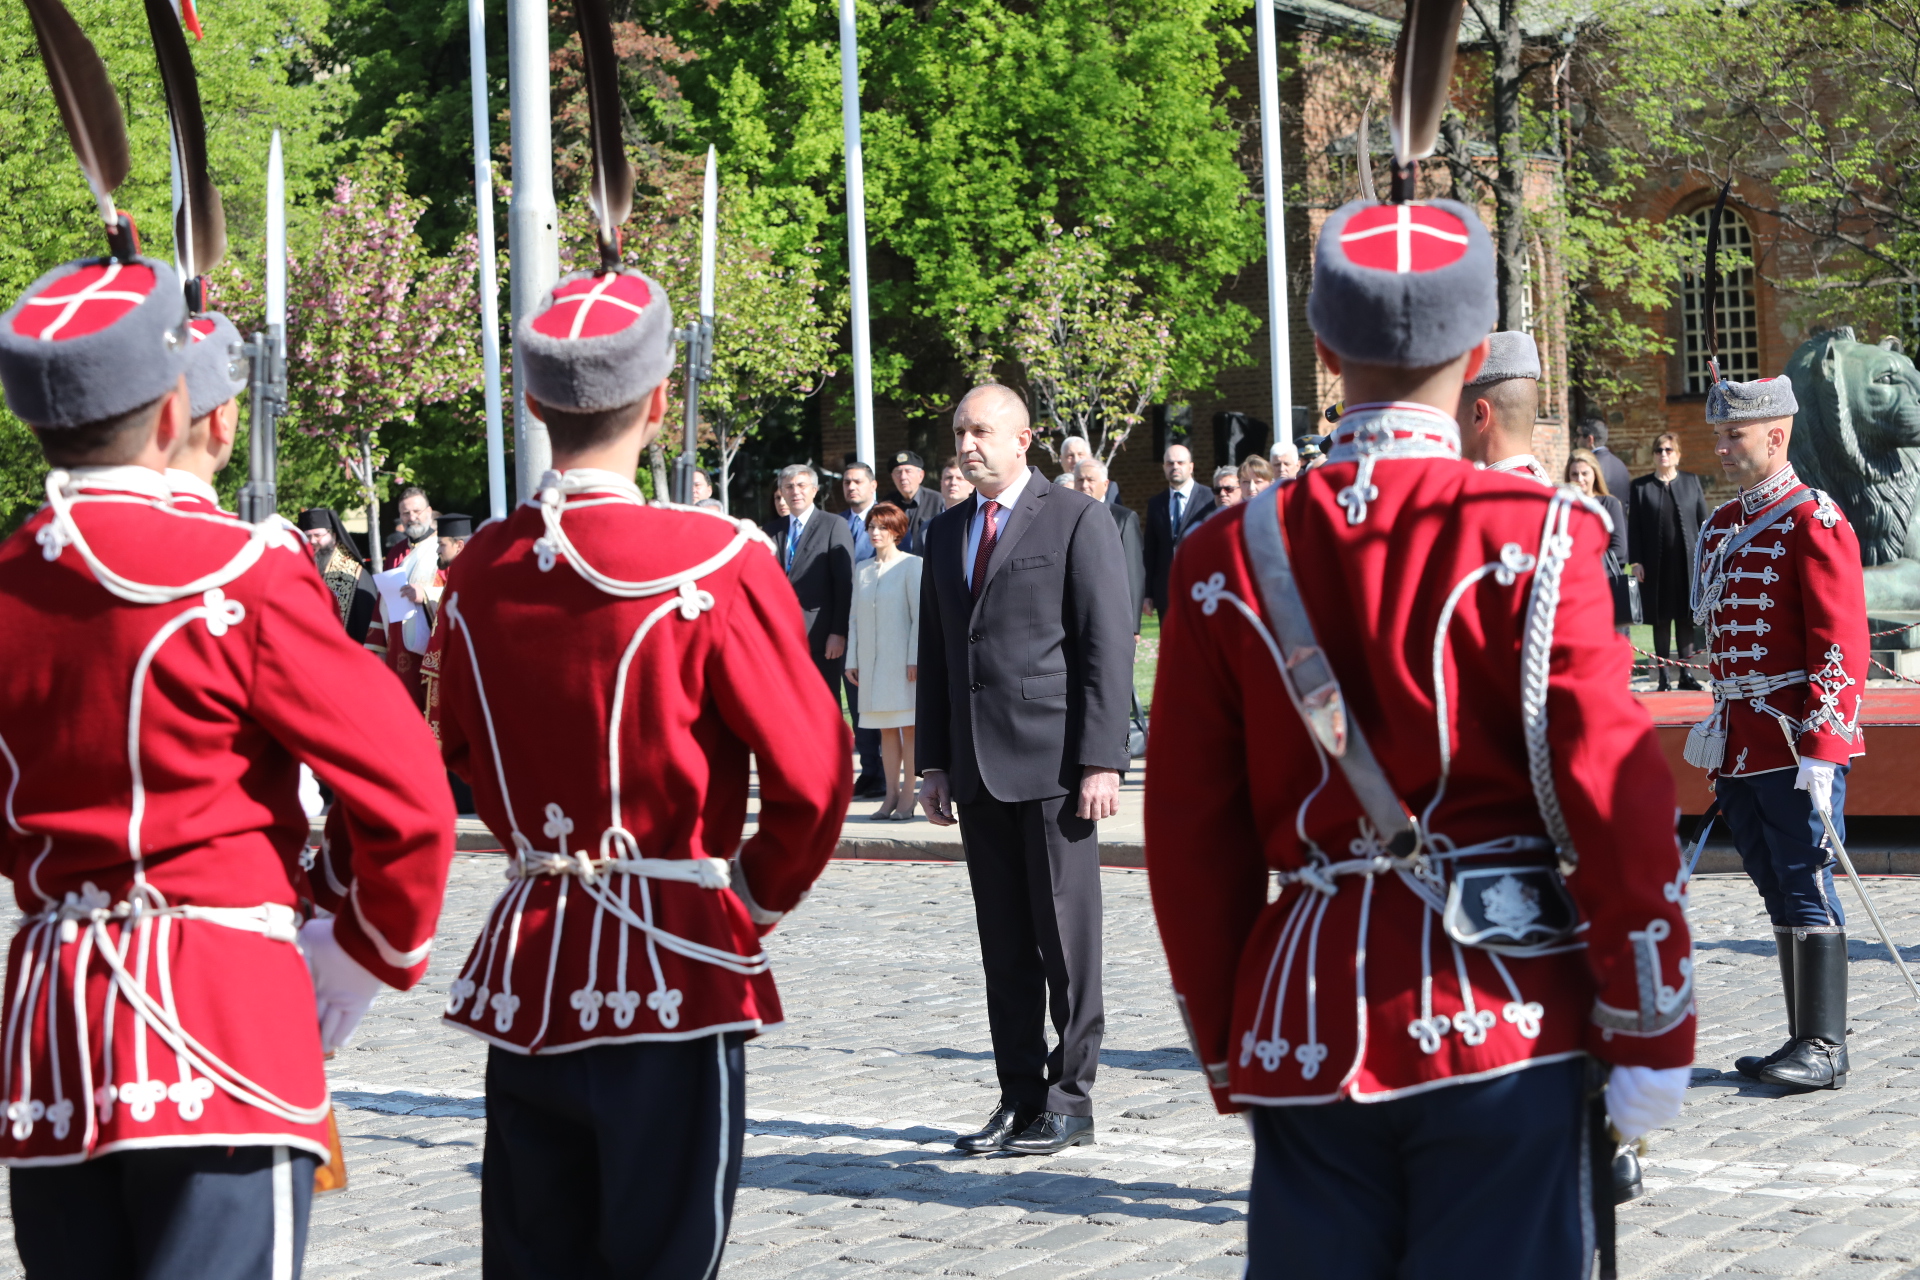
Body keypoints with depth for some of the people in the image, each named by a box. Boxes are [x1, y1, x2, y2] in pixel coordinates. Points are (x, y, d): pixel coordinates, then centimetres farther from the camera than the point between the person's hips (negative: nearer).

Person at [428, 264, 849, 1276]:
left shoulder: (480, 571, 3)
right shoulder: (715, 562, -12)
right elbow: (814, 774, -10)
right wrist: (761, 897, 7)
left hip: (526, 966, 5)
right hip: (671, 970, -5)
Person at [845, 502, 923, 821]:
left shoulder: (910, 565, -2)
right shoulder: (862, 570, 14)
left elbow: (919, 615, -6)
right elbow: (854, 617, 16)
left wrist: (914, 659, -13)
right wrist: (851, 659, 9)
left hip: (902, 659, -5)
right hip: (871, 660, 5)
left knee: (908, 728, -4)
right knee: (886, 730, 5)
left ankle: (907, 798, -3)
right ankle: (891, 796, 6)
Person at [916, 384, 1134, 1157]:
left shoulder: (1076, 521, -2)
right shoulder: (946, 534, 16)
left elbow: (1108, 645, -7)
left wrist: (1102, 760, -13)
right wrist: (934, 761, 12)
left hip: (1053, 763, -6)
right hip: (979, 770, 6)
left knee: (1066, 939, -1)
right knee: (1004, 946, 8)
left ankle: (1070, 1100, 6)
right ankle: (1020, 1097, 14)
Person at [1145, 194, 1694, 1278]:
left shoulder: (1231, 558, 2)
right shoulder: (1534, 537, -7)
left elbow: (1194, 839, 5)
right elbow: (1619, 798, -9)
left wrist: (1228, 1048, 15)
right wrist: (1651, 1033, -1)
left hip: (1304, 1029, 3)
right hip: (1507, 1026, -3)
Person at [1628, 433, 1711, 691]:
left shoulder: (1691, 482, 9)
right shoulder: (1640, 487, 5)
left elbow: (1703, 521, 9)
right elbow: (1634, 527, 2)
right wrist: (1636, 561, -5)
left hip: (1686, 563, 1)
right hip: (1656, 564, -1)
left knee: (1685, 618, 4)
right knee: (1661, 619, 3)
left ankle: (1686, 673, 10)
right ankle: (1663, 674, 7)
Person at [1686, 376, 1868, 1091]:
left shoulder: (1814, 523, -10)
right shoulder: (1722, 527, 14)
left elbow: (1842, 648, -15)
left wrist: (1821, 751, -19)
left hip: (1799, 746, -8)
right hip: (1744, 748, 8)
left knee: (1805, 891, -6)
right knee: (1779, 895, 10)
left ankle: (1825, 1051, -1)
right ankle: (1805, 1043, 16)